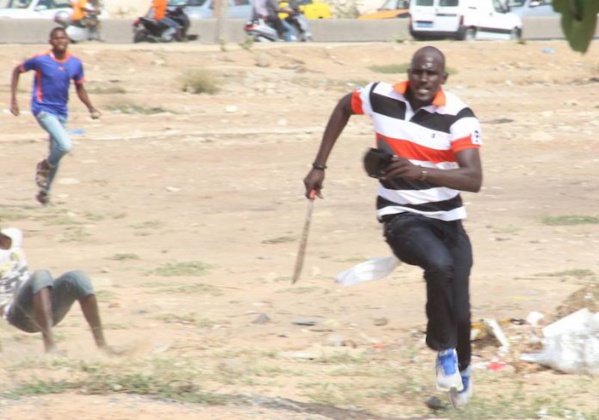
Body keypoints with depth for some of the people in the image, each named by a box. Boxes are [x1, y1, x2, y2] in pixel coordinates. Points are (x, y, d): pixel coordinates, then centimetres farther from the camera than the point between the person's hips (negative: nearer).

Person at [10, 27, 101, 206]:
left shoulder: (76, 63, -1)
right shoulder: (40, 60, -13)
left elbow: (79, 88, 13)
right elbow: (17, 71, 1)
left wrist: (91, 108, -1)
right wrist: (13, 100, -3)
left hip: (61, 112, 6)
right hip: (43, 109, -6)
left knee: (56, 151, 13)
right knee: (65, 145, -23)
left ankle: (44, 191, 31)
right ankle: (44, 166, 6)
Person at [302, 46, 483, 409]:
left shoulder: (459, 116, -15)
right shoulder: (382, 97, -7)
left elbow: (474, 179, -26)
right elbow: (344, 107, 16)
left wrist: (421, 172, -41)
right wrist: (319, 167, 14)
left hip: (447, 219, 1)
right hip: (401, 216, -1)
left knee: (460, 312, -2)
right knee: (439, 264, -33)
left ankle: (461, 367, 34)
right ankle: (444, 349, -11)